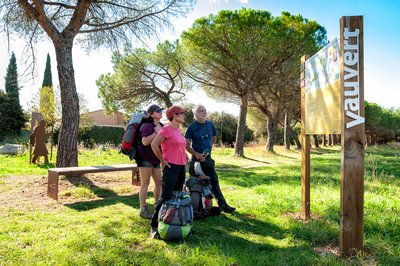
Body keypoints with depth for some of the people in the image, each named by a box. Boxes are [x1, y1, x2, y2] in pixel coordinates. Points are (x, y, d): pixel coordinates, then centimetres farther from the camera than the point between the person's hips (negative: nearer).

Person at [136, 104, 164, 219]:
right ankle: (143, 210, 6)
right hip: (145, 158, -8)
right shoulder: (147, 125, -14)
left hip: (156, 159, 8)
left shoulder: (161, 126, 12)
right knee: (145, 183, -3)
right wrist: (156, 132, -24)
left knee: (159, 182, 11)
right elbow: (145, 142, -29)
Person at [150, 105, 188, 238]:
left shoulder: (178, 129, 14)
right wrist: (162, 160, -11)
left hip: (181, 166, 9)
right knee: (166, 196, -10)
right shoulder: (166, 129, -12)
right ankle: (154, 226, -2)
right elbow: (154, 144, -17)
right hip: (171, 166, -9)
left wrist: (185, 157, 15)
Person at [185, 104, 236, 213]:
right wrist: (196, 154, -19)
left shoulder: (210, 124, 4)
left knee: (214, 181, 9)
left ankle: (222, 204, 16)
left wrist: (208, 148, 11)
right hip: (196, 158, -4)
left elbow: (214, 138, 20)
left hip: (208, 158, 4)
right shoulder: (192, 127, -9)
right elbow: (186, 144, -10)